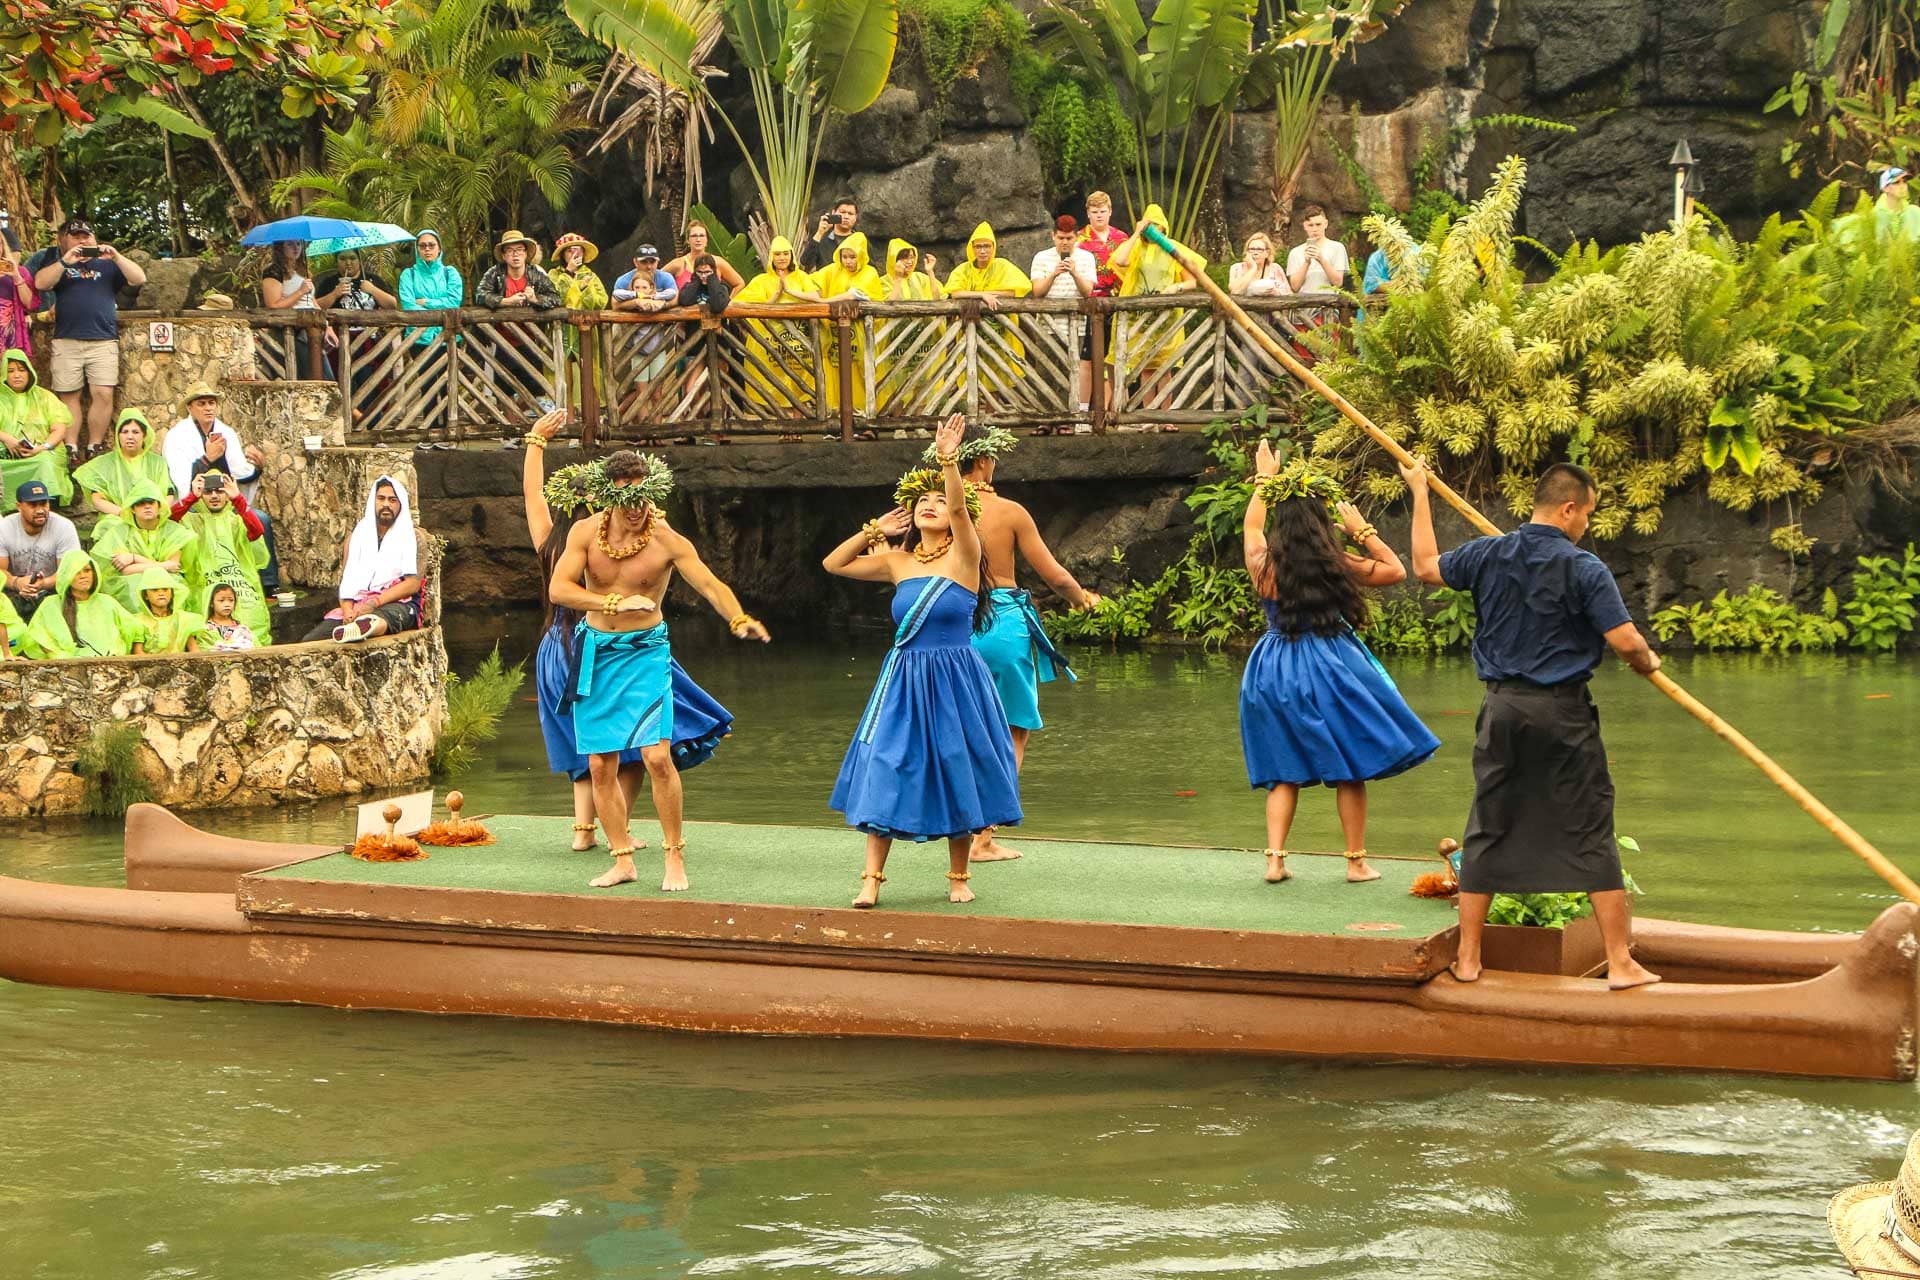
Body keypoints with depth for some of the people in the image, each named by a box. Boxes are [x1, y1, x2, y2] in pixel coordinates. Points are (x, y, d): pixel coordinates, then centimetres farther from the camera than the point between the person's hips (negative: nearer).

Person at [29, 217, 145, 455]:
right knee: (68, 396, -1)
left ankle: (94, 449, -4)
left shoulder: (107, 264, 15)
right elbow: (40, 283, -4)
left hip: (103, 341, 0)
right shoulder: (56, 263, 15)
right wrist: (65, 261, -12)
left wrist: (116, 257, -8)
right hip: (66, 341, 0)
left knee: (104, 394, -10)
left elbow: (139, 279, 4)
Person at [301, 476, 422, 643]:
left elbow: (413, 583, -3)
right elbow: (346, 580, 13)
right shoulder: (357, 536, 22)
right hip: (356, 606, 4)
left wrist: (374, 603, -16)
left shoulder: (410, 538, 10)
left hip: (397, 604, -4)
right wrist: (347, 610, -9)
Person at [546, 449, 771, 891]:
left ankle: (675, 857, -1)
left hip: (645, 652, -3)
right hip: (595, 652, 3)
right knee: (600, 765, 3)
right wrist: (614, 602, -27)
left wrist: (739, 620, -40)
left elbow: (710, 585, -20)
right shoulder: (585, 533, -5)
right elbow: (558, 589, -14)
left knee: (657, 756, -15)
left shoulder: (668, 542, -11)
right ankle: (623, 861, 13)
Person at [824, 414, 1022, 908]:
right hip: (903, 682, 3)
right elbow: (832, 563, 14)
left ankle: (959, 876, 19)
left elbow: (959, 506, -24)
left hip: (954, 682, -3)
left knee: (957, 778, 4)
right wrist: (875, 531, 6)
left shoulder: (963, 556, -5)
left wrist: (948, 461, -38)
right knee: (886, 775, -2)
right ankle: (872, 879, 2)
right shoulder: (897, 562, 7)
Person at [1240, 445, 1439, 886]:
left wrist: (1264, 479, 33)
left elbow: (1251, 525, 20)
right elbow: (1395, 570, 5)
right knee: (1349, 770, 8)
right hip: (1331, 665, -3)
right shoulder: (1338, 564, -10)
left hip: (1275, 671, 3)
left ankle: (1275, 858, 2)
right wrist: (1363, 531, 8)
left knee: (1284, 772, 12)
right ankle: (1357, 861, 12)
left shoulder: (1263, 565, -3)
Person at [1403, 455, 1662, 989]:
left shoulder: (1488, 555, 2)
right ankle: (1621, 962, 4)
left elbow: (1425, 566, 19)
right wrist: (1647, 663, 9)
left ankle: (1468, 959, 14)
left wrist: (1419, 494, 29)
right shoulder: (1583, 568, -11)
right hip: (1563, 712, -4)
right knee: (1590, 835, 1)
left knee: (1487, 832, 11)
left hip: (1502, 707, 4)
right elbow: (1625, 640, -15)